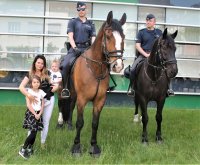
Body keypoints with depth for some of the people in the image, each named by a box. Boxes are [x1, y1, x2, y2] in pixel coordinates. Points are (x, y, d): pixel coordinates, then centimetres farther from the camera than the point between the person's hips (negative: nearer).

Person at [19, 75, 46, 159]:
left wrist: (39, 114, -8)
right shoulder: (29, 91, -7)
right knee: (33, 132, -13)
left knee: (35, 132, 4)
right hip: (31, 113, -5)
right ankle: (23, 149, -1)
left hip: (39, 113, 5)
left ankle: (30, 148, 21)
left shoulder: (41, 92, 5)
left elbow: (42, 105, 5)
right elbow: (28, 105, -11)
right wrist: (35, 114, -14)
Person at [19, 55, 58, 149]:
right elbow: (21, 87, -18)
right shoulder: (30, 74, -8)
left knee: (46, 122, 10)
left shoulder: (47, 74, -5)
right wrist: (29, 95, -32)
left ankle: (43, 142, 25)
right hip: (36, 100, -1)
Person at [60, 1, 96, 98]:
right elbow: (70, 36, 0)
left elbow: (93, 38, 10)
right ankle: (65, 88, -16)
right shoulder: (72, 22, 12)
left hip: (87, 48, 3)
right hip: (75, 48, -2)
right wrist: (75, 47, -16)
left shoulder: (91, 24, 18)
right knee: (65, 65, -27)